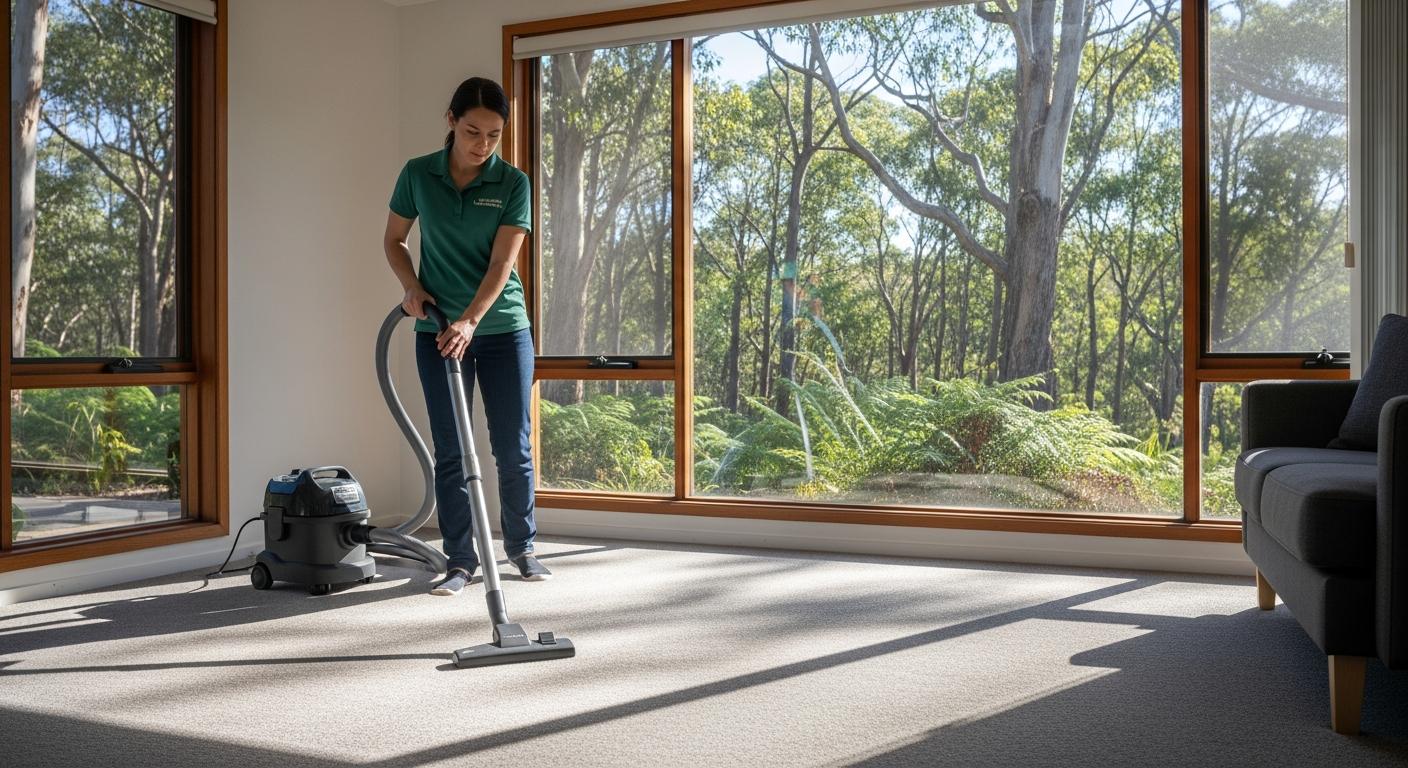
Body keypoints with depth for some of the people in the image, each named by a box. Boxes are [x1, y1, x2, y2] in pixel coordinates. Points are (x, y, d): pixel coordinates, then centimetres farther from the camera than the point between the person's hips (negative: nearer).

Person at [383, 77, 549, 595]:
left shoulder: (512, 183, -6)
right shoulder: (418, 175, -2)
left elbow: (502, 262, -14)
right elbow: (394, 241, 11)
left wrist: (470, 321, -25)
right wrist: (412, 288, -7)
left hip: (502, 327, -1)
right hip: (437, 329, 1)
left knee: (513, 446, 4)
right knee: (450, 451, 3)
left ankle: (521, 547, 23)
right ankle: (460, 560, 13)